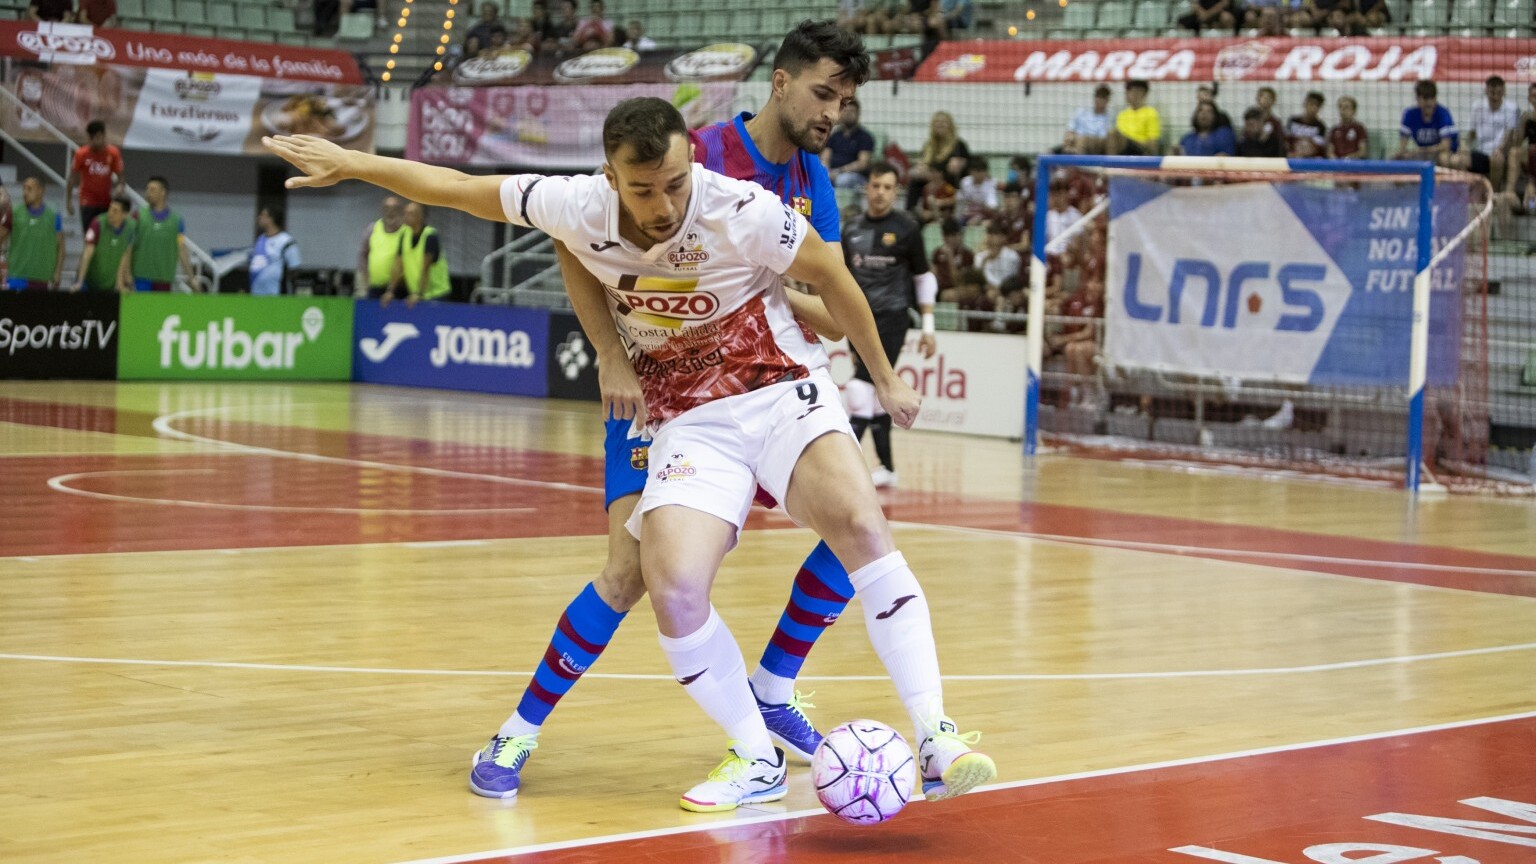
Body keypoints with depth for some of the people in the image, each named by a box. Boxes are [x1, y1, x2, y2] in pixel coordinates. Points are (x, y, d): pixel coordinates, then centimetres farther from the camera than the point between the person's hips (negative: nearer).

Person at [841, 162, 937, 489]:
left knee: (862, 386, -17)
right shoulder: (852, 229, 10)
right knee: (874, 394, 7)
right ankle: (886, 468, 14)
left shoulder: (906, 228, -1)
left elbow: (924, 278, 4)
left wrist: (928, 327, 1)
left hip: (891, 318, -5)